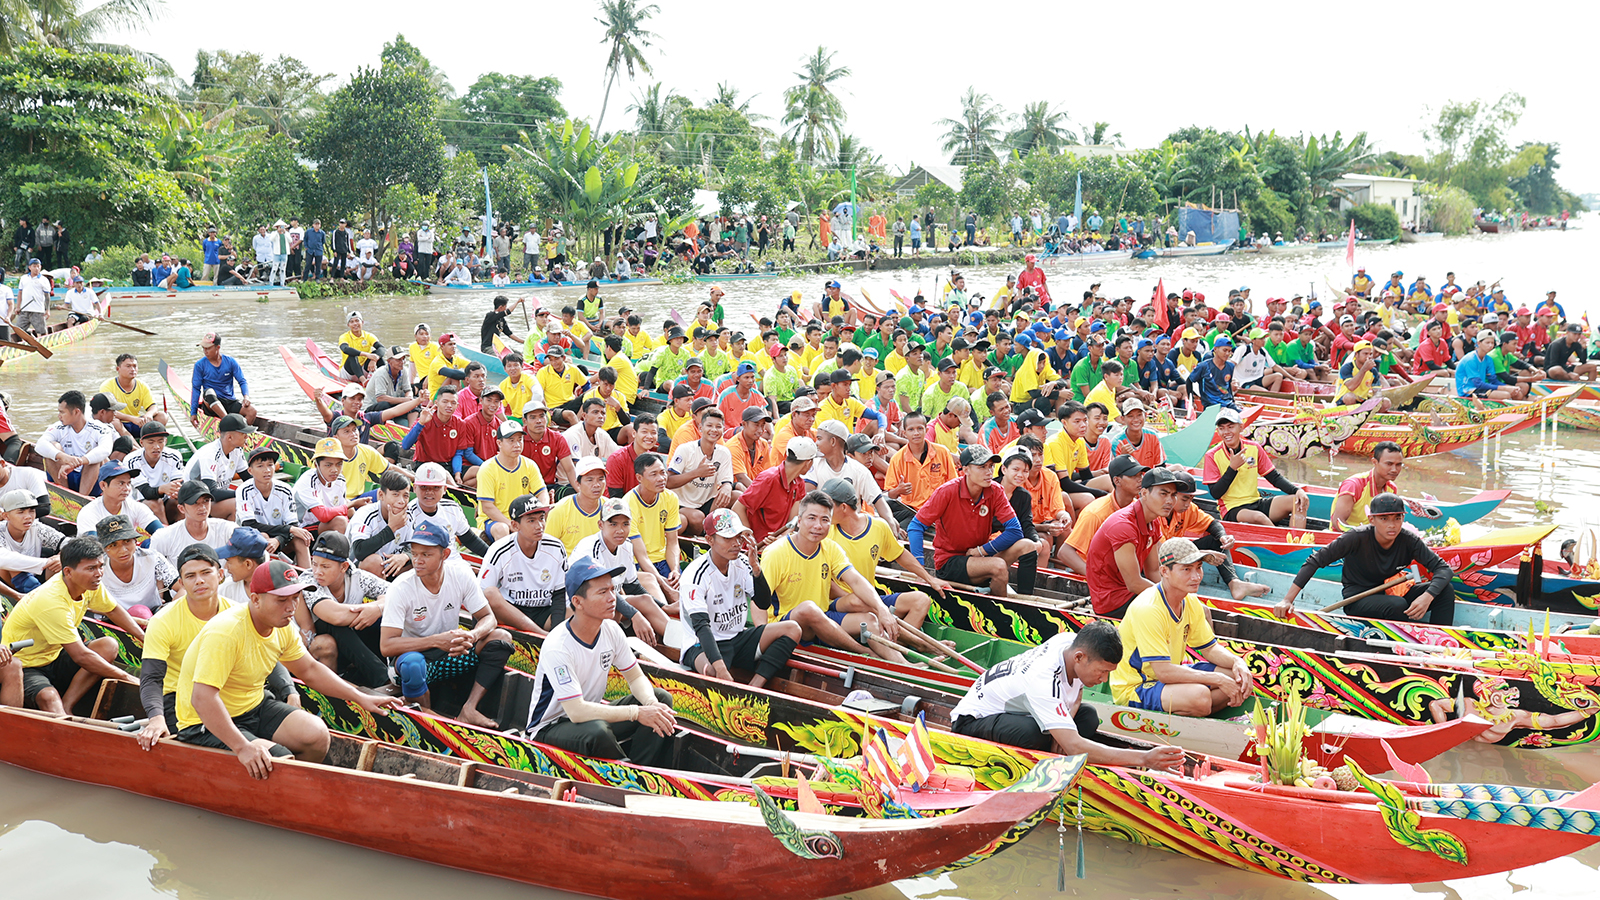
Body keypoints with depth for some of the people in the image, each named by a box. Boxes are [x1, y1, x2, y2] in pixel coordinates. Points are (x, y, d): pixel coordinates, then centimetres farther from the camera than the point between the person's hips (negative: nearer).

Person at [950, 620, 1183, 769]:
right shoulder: (1044, 681, -38)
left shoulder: (1072, 641, -15)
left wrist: (1065, 726, -14)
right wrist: (1143, 759, -48)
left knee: (1089, 717, -6)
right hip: (971, 720, -9)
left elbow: (1077, 690, 8)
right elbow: (1073, 745, -43)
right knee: (1033, 733, -40)